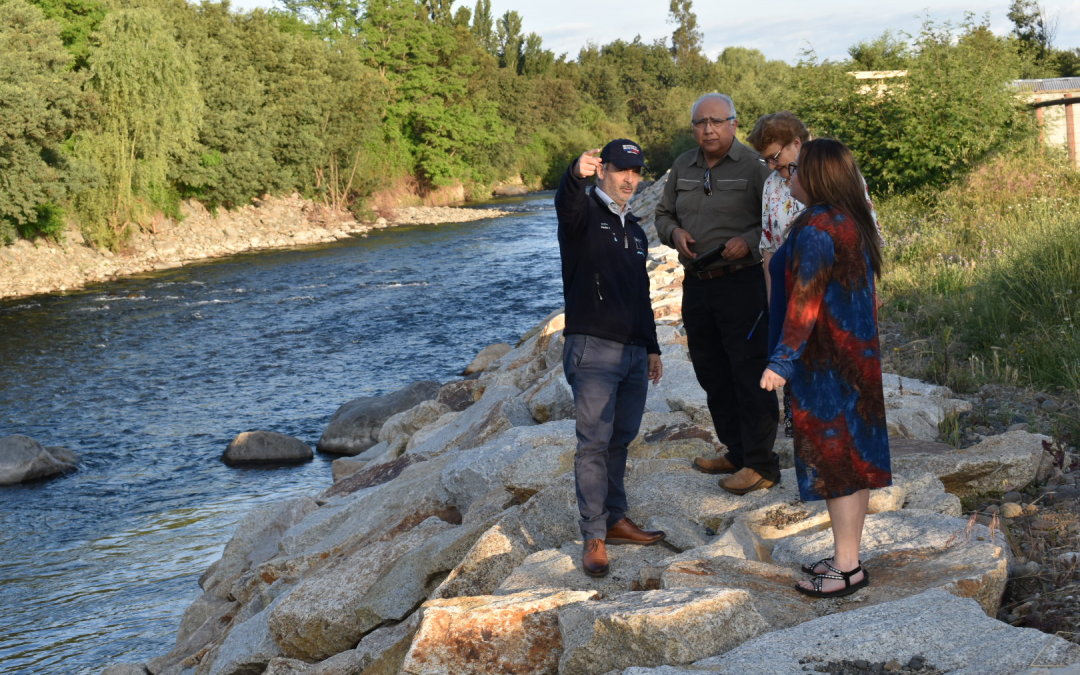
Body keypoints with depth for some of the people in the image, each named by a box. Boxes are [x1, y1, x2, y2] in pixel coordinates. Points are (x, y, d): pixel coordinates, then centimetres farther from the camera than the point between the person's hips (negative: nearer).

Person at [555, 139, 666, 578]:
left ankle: (615, 520, 22)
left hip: (634, 353, 7)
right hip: (592, 348, -7)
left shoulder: (634, 231, 21)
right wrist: (577, 173, -51)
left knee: (620, 441, 12)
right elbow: (566, 203, -28)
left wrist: (652, 348, 23)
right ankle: (594, 538, -6)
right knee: (594, 443, -8)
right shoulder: (584, 214, -2)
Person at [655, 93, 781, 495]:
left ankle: (761, 465, 1)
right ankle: (736, 452, 27)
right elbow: (663, 214, 21)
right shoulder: (682, 167, 13)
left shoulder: (753, 165, -6)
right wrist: (674, 233, 0)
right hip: (696, 284, 7)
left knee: (750, 374, -6)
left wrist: (749, 241, -22)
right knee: (712, 374, 14)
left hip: (743, 284, -7)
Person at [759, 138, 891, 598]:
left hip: (824, 362, -9)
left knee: (832, 457, -2)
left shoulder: (815, 230, -19)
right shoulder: (853, 222, 10)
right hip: (857, 354, 9)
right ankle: (847, 556, 23)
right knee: (853, 454, 13)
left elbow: (804, 302, -22)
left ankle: (846, 567, 5)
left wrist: (781, 362, -20)